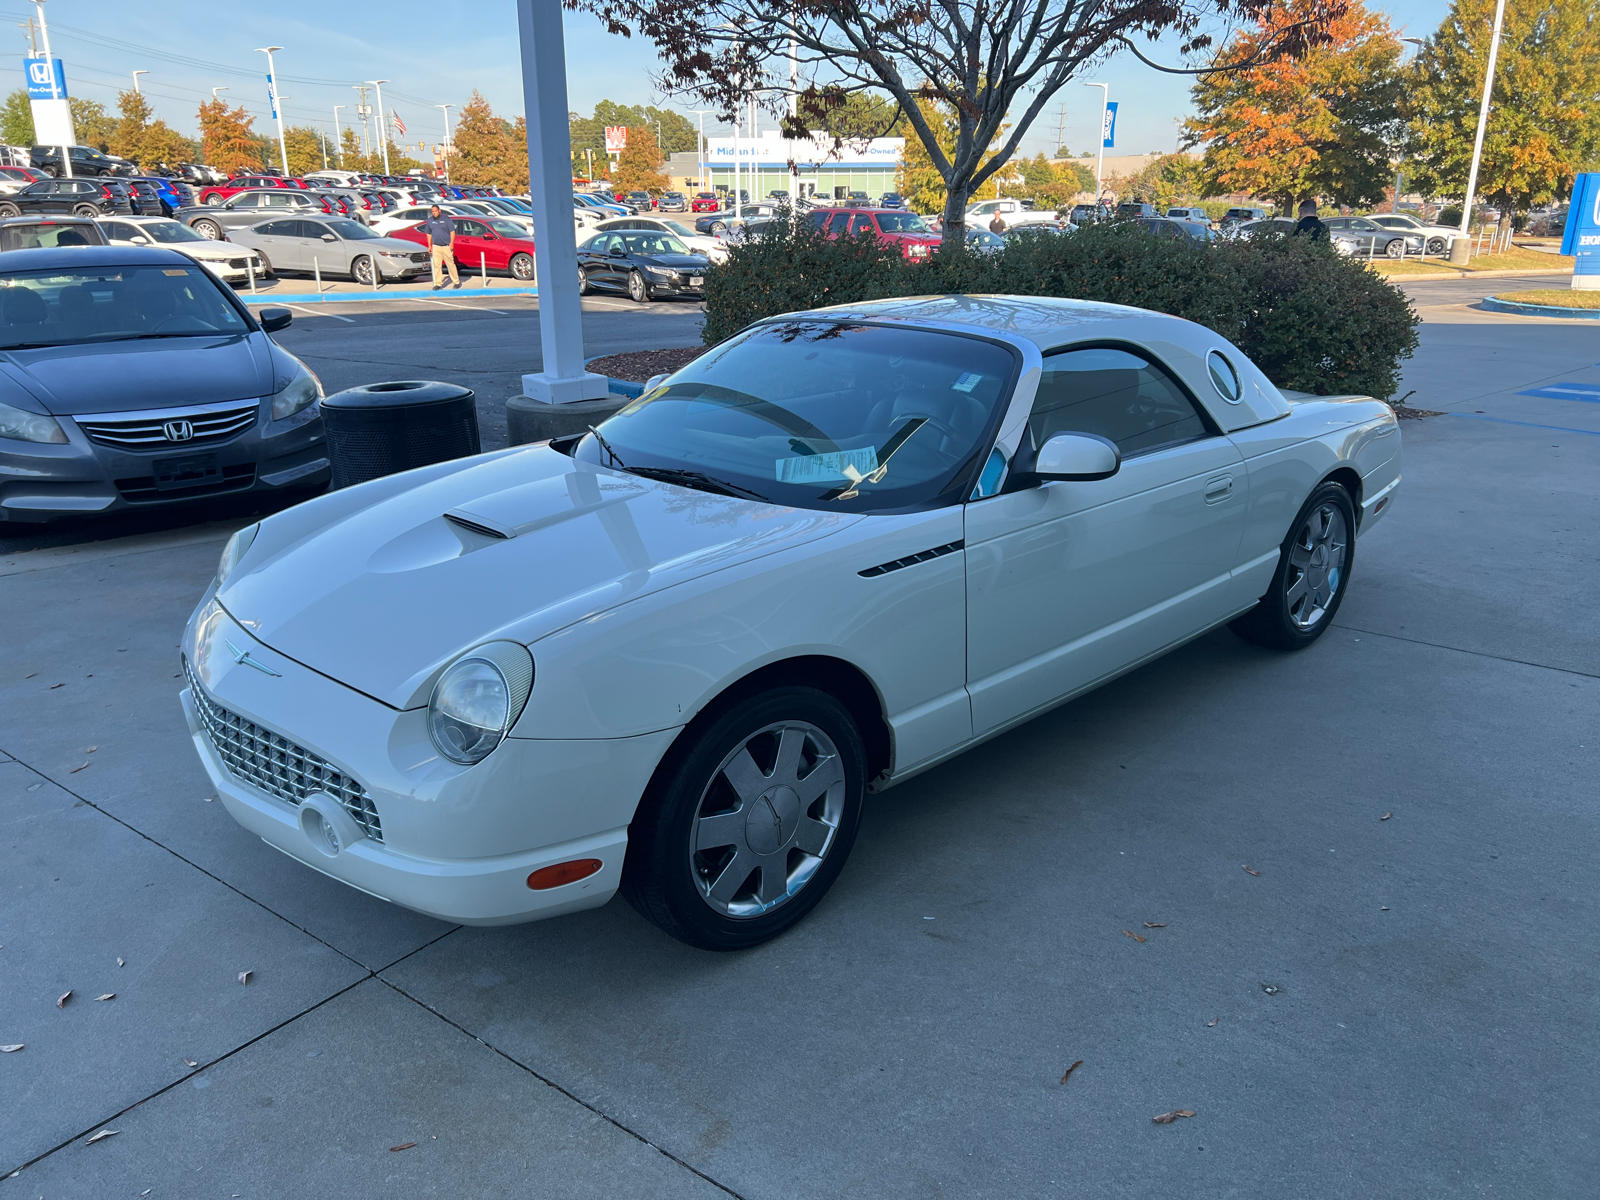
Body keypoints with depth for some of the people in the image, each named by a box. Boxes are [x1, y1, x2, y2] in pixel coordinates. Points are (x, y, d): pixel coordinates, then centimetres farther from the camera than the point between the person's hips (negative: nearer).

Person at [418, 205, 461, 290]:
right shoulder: (430, 221, 10)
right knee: (437, 265, 3)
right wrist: (429, 246, 12)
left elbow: (452, 231, -4)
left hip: (446, 247, -4)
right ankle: (438, 283, 8)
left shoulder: (446, 219, -2)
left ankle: (456, 282, 11)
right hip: (436, 247, 4)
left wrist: (451, 243, -12)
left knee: (451, 264, 1)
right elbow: (429, 234, 16)